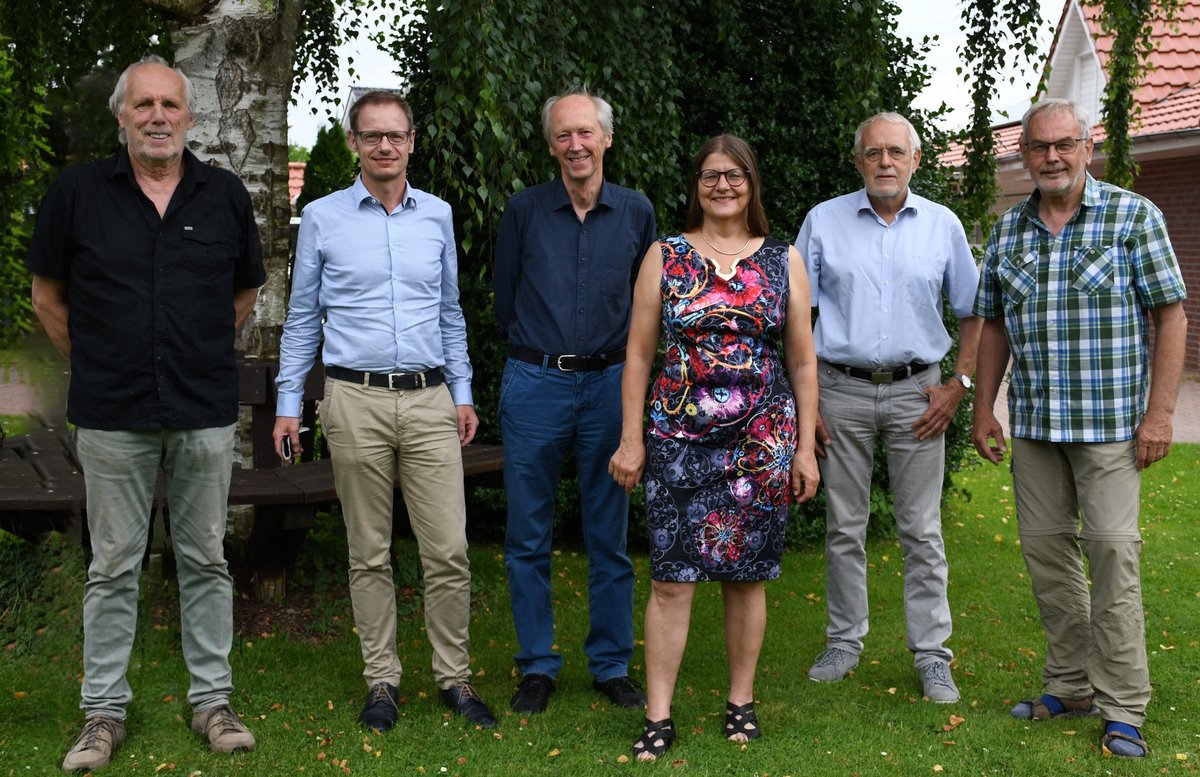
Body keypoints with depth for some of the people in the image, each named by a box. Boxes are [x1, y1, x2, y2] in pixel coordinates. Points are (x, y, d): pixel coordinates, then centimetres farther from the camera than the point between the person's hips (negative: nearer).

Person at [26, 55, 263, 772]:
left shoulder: (227, 196, 3)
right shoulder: (78, 193, -1)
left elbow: (246, 290, 17)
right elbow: (48, 295, 9)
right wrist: (96, 362, 8)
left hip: (206, 412, 1)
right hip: (113, 415, -1)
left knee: (206, 560, 9)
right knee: (114, 566, 6)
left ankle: (212, 700, 20)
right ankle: (105, 711, 18)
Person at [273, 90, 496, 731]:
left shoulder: (437, 216, 10)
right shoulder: (322, 218, 4)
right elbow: (302, 317, 8)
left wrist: (462, 393, 14)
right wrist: (288, 403, 4)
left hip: (429, 398, 2)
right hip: (356, 401, -1)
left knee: (449, 551, -2)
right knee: (369, 554, 6)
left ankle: (454, 677, 12)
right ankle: (382, 679, 18)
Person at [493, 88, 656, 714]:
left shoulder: (636, 212, 4)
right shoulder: (523, 210, 1)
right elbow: (504, 300, 10)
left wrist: (615, 357, 11)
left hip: (609, 385, 1)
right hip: (535, 384, -1)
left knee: (609, 536, 8)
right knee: (528, 537, 4)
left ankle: (611, 664, 20)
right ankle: (537, 667, 17)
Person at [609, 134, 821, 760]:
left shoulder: (783, 261, 7)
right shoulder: (665, 255, 5)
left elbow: (802, 361, 8)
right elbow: (638, 353, 5)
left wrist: (806, 447, 4)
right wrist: (631, 440, 0)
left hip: (762, 440, 1)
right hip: (678, 436, 0)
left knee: (746, 576, 7)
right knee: (670, 577, -3)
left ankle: (741, 702, 22)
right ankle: (658, 716, 4)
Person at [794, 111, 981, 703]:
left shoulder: (942, 226, 5)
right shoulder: (824, 221, 2)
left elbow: (972, 312, 12)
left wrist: (959, 385, 1)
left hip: (914, 393, 0)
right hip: (841, 390, 0)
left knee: (922, 530, 3)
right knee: (843, 527, 7)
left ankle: (932, 655, 11)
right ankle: (844, 642, 21)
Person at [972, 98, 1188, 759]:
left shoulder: (1133, 216, -3)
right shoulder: (1007, 231, 9)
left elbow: (1171, 314, -6)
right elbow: (994, 325, 15)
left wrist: (1159, 413, -12)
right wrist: (983, 410, 9)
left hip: (1110, 422, -5)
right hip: (1032, 423, 5)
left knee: (1112, 549, -7)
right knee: (1045, 548, 8)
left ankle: (1122, 707, 3)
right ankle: (1070, 685, 22)